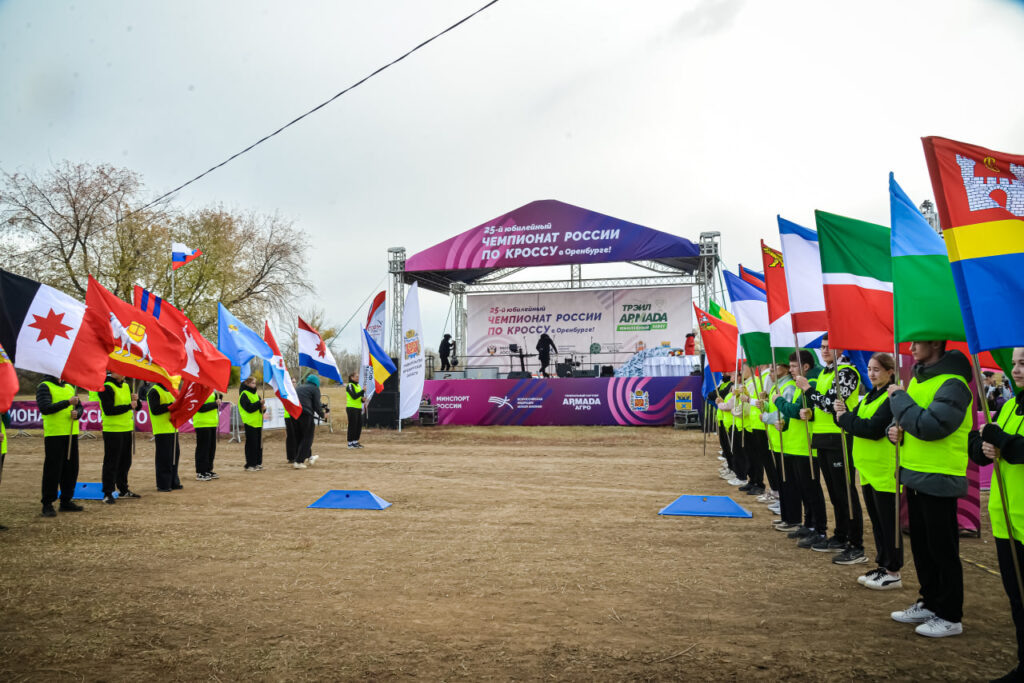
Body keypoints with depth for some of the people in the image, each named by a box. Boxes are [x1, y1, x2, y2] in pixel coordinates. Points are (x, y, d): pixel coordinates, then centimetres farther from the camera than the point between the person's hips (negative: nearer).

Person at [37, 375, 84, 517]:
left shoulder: (70, 387, 16)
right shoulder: (44, 387, -4)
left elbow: (79, 406, 16)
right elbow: (45, 408, -16)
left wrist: (77, 413, -7)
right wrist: (68, 402, -21)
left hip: (71, 434, 7)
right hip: (54, 435, -6)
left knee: (71, 469, 10)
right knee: (53, 469, -4)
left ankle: (66, 501, 21)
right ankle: (47, 504, 4)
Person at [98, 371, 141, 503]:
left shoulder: (126, 386, 13)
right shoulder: (106, 387, -12)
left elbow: (137, 407, 15)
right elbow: (108, 410, -21)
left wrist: (136, 399, -5)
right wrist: (128, 406, -20)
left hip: (126, 429, 8)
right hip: (112, 430, -8)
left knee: (125, 462, 15)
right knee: (111, 463, -4)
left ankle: (123, 490, 26)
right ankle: (107, 494, 2)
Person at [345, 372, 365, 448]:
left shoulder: (358, 386, 17)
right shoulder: (350, 386, -7)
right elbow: (354, 396, -19)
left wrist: (363, 399, 0)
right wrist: (363, 391, -22)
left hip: (358, 408, 8)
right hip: (351, 408, -8)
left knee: (359, 425, 6)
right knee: (352, 425, -5)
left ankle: (355, 441, 16)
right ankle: (350, 443, 2)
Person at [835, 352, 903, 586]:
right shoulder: (869, 396, 15)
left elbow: (874, 429, -23)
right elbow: (855, 424, 12)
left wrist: (845, 418, -13)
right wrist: (844, 413, -8)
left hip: (885, 470, -9)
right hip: (868, 469, 9)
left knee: (888, 522, 0)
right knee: (877, 521, 15)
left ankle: (893, 573, 10)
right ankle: (882, 566, 26)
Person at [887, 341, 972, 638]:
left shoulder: (953, 384, -17)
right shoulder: (917, 378, 11)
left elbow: (930, 425, -28)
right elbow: (905, 417, 21)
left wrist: (898, 397, -17)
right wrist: (895, 428, -2)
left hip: (939, 481, -9)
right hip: (915, 477, 9)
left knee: (942, 550, 3)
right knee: (921, 547, 17)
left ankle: (950, 616, 15)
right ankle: (929, 603, 31)